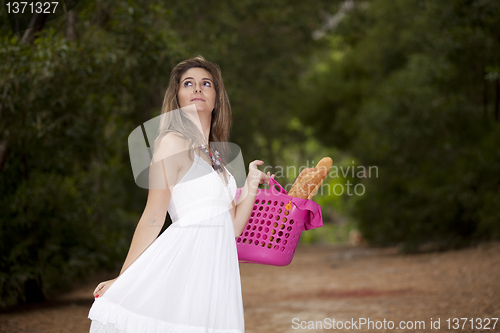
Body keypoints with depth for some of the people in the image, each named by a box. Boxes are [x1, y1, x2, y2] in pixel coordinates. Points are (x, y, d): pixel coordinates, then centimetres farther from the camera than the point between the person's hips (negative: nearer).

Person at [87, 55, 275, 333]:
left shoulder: (215, 154, 18)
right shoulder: (173, 143, -4)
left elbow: (232, 228, 15)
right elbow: (153, 219, -5)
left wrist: (252, 182, 7)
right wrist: (122, 279, -5)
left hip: (215, 266, 7)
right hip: (183, 263, -7)